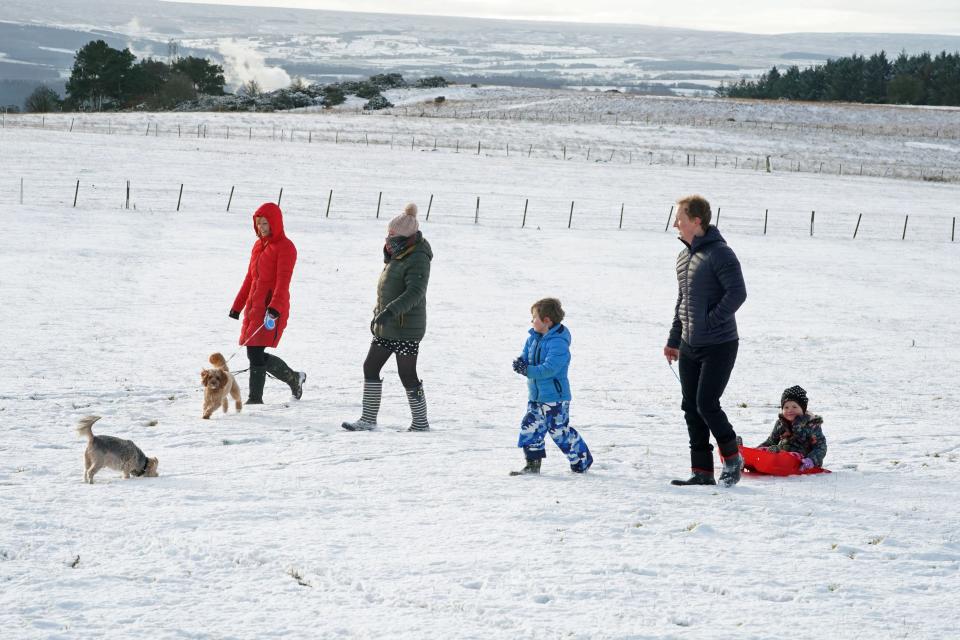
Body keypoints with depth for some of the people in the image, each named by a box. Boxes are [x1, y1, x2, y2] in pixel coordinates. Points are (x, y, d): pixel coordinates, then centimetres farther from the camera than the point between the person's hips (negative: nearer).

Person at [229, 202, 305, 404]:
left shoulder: (285, 247, -7)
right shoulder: (258, 245, 17)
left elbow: (283, 281, -17)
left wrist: (274, 308, -28)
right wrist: (237, 306, 22)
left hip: (272, 308, -8)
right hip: (255, 305, 8)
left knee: (255, 353, -13)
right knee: (254, 354, 7)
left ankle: (255, 398, -5)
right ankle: (293, 377, 25)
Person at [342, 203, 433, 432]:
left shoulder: (418, 259, -17)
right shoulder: (396, 256, 13)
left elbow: (415, 292, -29)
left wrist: (390, 311, -39)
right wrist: (378, 315, 25)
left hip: (406, 329, -10)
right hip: (386, 328, 10)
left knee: (407, 375, -3)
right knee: (370, 367, 8)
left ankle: (421, 422, 10)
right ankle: (368, 419, 12)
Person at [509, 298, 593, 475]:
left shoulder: (557, 342, -22)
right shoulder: (534, 338, 6)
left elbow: (549, 368, -30)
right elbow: (526, 356, 9)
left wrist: (527, 370, -35)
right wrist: (521, 363, -15)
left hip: (555, 397, -8)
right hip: (535, 396, 8)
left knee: (560, 431, -1)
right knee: (530, 427, 5)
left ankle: (582, 459, 16)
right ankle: (533, 464, 12)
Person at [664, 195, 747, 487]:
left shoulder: (720, 254, -14)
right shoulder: (684, 257, 13)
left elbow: (737, 293, -21)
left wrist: (709, 322, -21)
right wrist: (674, 339, 19)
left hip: (719, 346, -8)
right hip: (690, 347, 9)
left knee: (706, 404, -12)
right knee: (691, 408, 6)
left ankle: (732, 457, 8)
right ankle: (702, 471, 12)